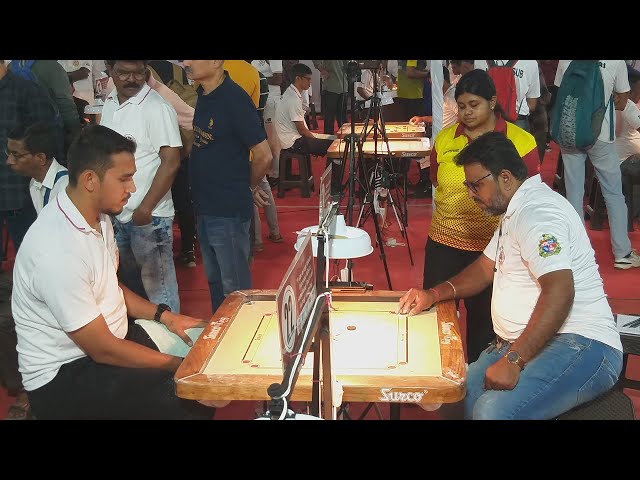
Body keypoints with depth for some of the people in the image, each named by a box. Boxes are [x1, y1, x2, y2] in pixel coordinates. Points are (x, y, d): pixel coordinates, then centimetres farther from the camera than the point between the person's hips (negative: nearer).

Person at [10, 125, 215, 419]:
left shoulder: (98, 217, 0)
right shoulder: (57, 251, -29)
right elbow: (104, 351, -23)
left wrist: (164, 315, 2)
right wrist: (180, 365, -14)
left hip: (115, 335, 9)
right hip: (65, 375, -9)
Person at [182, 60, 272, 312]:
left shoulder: (234, 99, -19)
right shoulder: (204, 95, 6)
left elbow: (264, 156, -18)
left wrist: (248, 188, -1)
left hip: (228, 210, -9)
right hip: (205, 207, 9)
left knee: (234, 286, 3)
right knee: (214, 280, 21)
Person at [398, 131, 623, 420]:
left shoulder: (538, 212, -17)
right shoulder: (515, 212, 18)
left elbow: (559, 293, -27)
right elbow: (485, 268, 24)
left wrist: (513, 361, -31)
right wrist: (433, 295, 9)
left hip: (580, 346, -10)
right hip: (520, 343, 10)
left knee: (494, 410, -33)